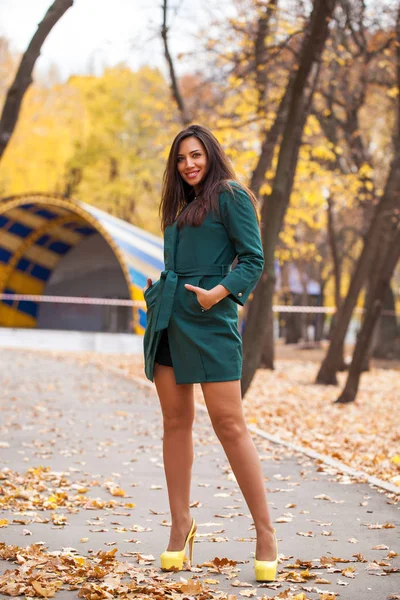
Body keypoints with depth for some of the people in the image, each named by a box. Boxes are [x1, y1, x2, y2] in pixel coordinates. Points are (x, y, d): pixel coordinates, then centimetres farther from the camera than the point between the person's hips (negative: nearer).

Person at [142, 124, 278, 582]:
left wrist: (217, 293, -18)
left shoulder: (230, 196, -1)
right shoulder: (180, 206, 20)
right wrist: (157, 294, 11)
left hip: (209, 319, -7)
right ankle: (180, 527, 14)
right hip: (168, 317, 7)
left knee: (229, 425, -9)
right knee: (175, 422, 7)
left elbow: (253, 260, -7)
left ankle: (265, 534, -2)